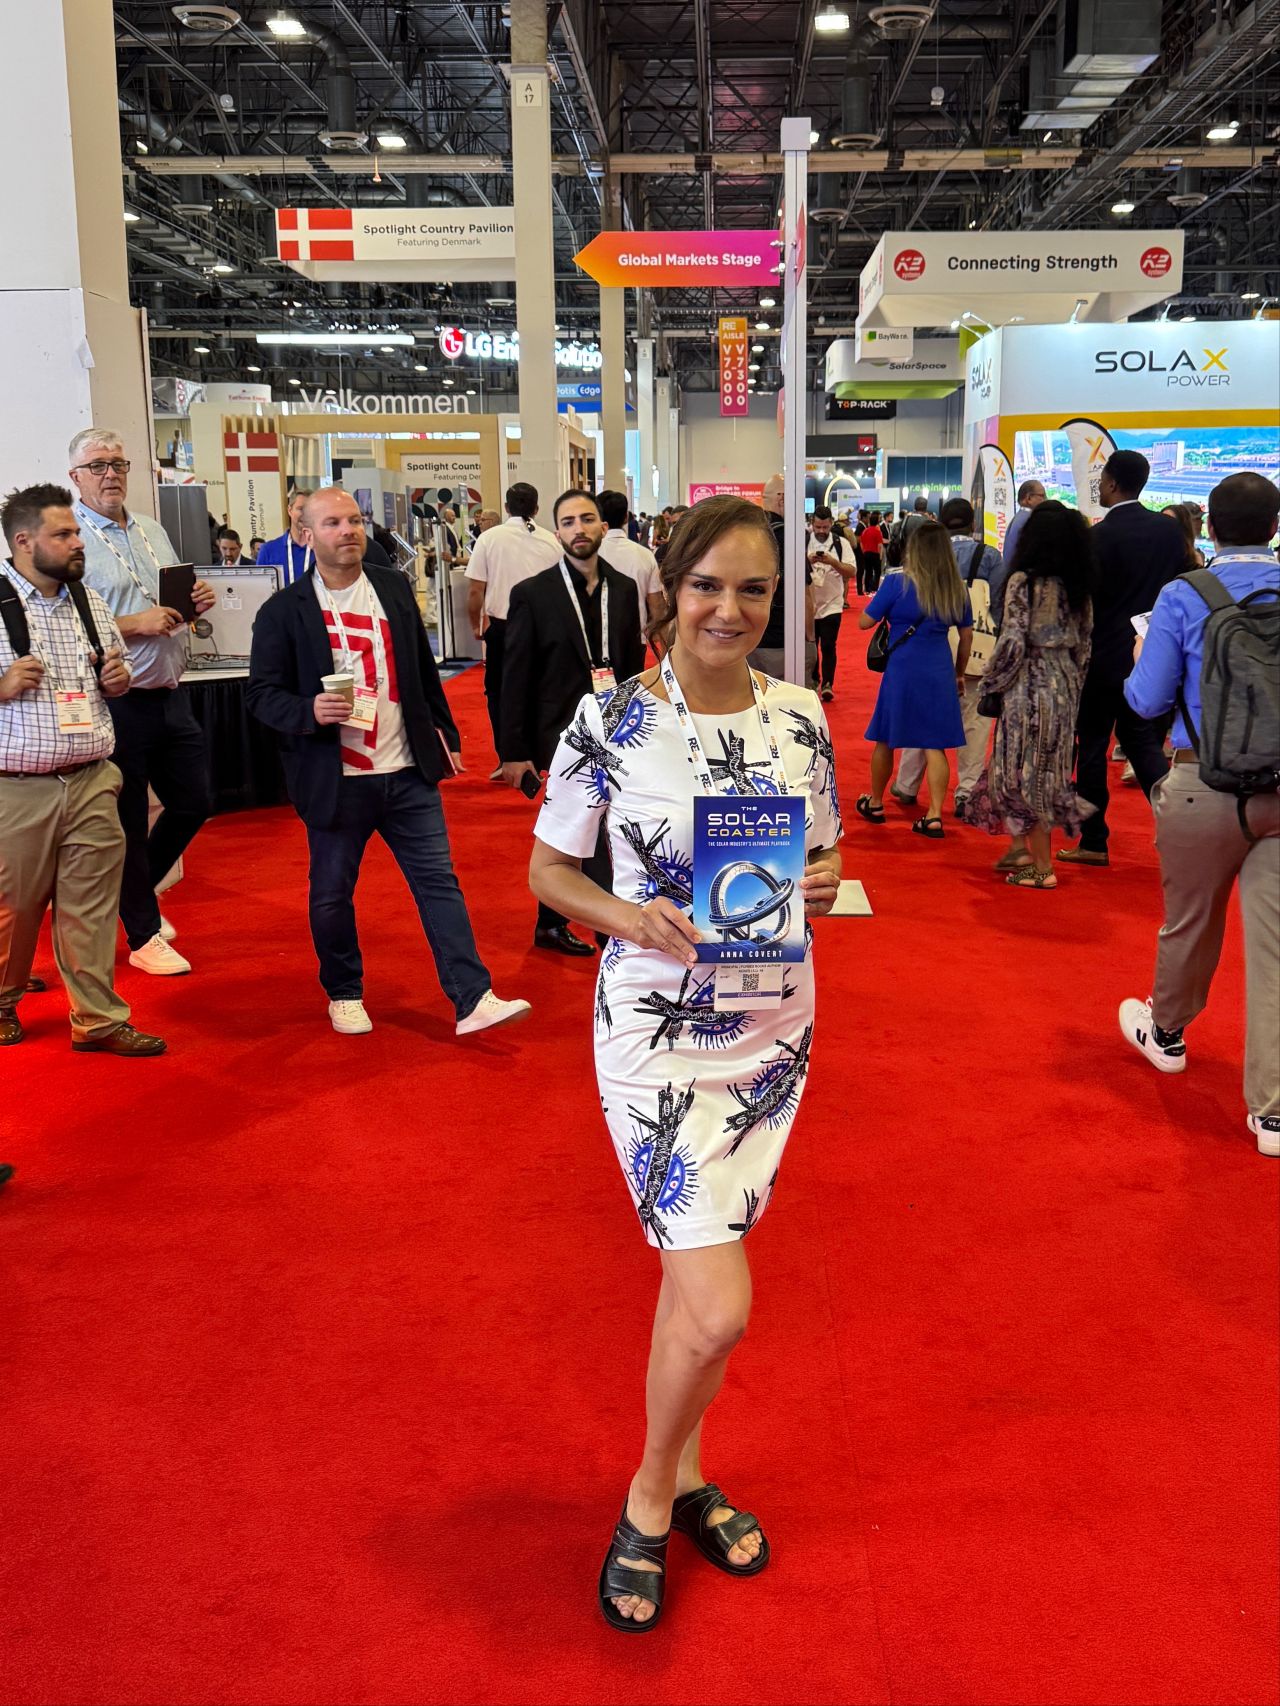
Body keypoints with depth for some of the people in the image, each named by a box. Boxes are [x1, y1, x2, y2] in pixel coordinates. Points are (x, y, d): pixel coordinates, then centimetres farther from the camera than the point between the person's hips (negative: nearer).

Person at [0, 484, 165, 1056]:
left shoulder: (89, 601, 11)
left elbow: (117, 669, 23)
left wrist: (118, 678, 2)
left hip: (91, 783, 4)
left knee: (92, 907, 6)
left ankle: (99, 1019, 14)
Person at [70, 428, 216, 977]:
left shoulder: (153, 531, 14)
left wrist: (197, 603, 2)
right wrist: (133, 625, -22)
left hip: (169, 696, 7)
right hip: (116, 702, -7)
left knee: (194, 802, 14)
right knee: (128, 822, 5)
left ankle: (137, 892, 36)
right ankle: (143, 934, 19)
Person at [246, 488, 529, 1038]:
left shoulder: (394, 588, 8)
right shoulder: (283, 610, -4)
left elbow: (424, 670, 16)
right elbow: (261, 692, -4)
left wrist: (446, 734, 16)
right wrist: (308, 712, -23)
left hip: (408, 772, 3)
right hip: (335, 781, -3)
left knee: (438, 880, 0)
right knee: (332, 893, 10)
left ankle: (473, 999, 1)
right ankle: (343, 993, 31)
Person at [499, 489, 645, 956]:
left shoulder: (624, 588, 6)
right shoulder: (533, 594, -7)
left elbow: (633, 665, 11)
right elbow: (516, 678, -6)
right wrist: (513, 750, -7)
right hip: (563, 733, -5)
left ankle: (551, 926, 30)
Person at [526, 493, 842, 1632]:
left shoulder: (800, 717, 0)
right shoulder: (611, 722, -11)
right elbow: (549, 870, -1)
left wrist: (824, 886, -10)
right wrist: (630, 917, -19)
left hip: (774, 1027, 4)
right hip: (657, 1032, -4)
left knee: (695, 1265, 19)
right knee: (719, 1309, -8)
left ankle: (680, 1478, 42)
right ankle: (655, 1490, 23)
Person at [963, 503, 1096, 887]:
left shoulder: (1023, 582, -13)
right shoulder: (1080, 586, 5)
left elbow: (1013, 642, -17)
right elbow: (1083, 644, 9)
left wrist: (989, 683, -4)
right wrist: (1072, 688, 18)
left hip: (1029, 683, -7)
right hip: (1066, 683, 7)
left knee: (1025, 770, 2)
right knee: (1049, 768, 16)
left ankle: (1042, 866, 5)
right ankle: (1022, 848, 26)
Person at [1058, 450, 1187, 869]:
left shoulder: (1100, 536, -15)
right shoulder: (1169, 530, 3)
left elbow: (1084, 601, -12)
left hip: (1104, 657, -5)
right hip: (1151, 657, 5)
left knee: (1092, 746, 6)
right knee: (1145, 744, 12)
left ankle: (1093, 842, 11)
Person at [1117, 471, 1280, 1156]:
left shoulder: (1183, 598, -8)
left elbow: (1147, 699, -6)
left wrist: (1134, 673, 15)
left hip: (1206, 787, -2)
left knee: (1190, 923, 18)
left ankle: (1167, 1034, 44)